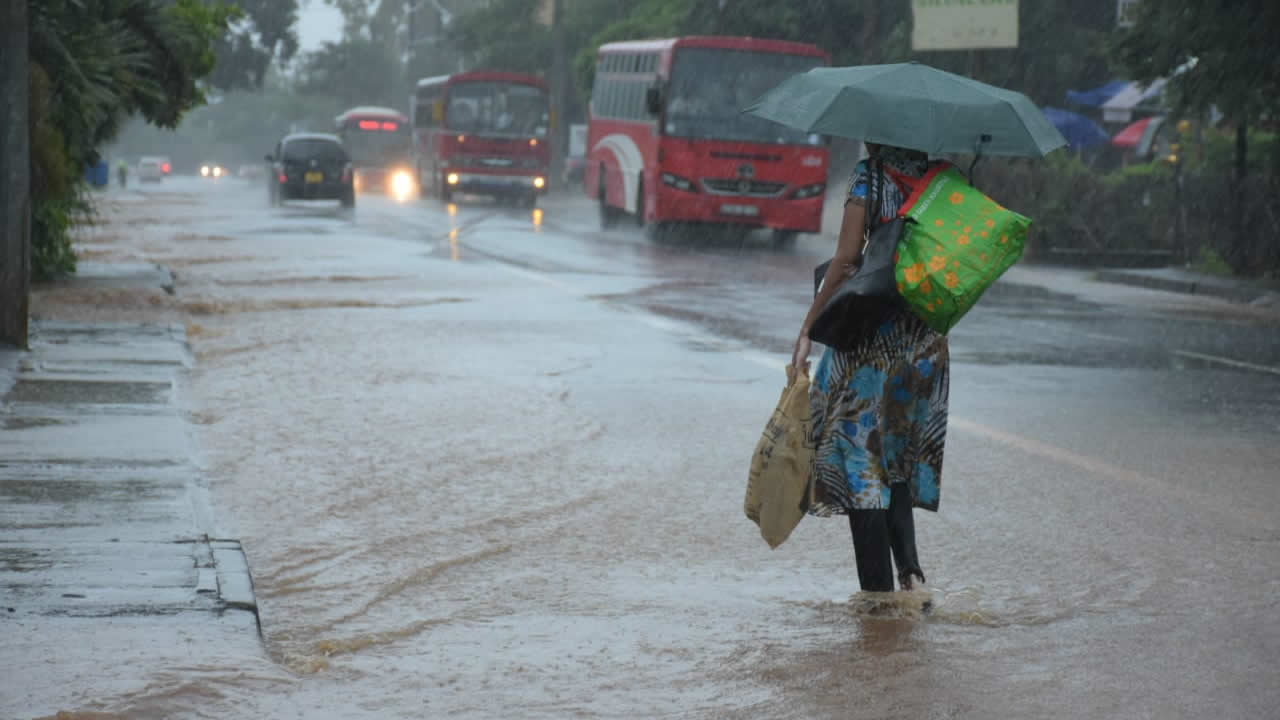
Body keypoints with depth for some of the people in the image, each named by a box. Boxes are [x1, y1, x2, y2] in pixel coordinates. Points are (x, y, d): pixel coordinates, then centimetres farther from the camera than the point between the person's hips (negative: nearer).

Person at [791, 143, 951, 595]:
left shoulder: (869, 178, -9)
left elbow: (845, 260, -12)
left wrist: (807, 329, -6)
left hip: (869, 333, -5)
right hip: (927, 339, 5)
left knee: (862, 460, 1)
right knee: (898, 458, 18)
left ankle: (878, 588, 0)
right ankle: (910, 570, 3)